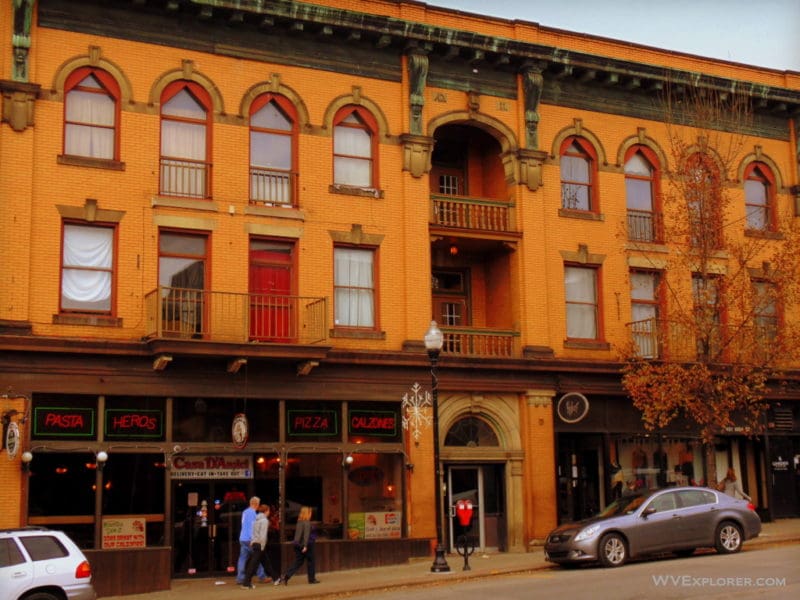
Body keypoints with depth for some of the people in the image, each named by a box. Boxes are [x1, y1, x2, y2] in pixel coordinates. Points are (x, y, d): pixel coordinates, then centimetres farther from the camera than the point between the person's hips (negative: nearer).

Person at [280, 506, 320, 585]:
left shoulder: (299, 522, 10)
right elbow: (306, 534, -22)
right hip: (307, 545, -7)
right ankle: (312, 579, 19)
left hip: (298, 545, 7)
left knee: (298, 562, 8)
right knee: (310, 561, 9)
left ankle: (286, 576, -8)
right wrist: (305, 546, -25)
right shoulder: (307, 522, -14)